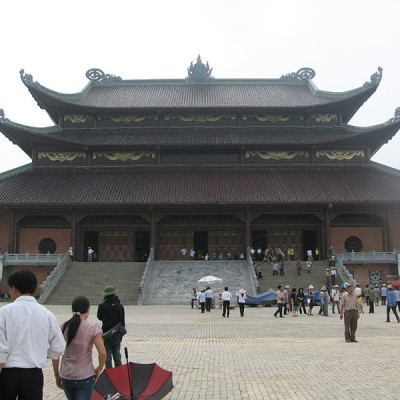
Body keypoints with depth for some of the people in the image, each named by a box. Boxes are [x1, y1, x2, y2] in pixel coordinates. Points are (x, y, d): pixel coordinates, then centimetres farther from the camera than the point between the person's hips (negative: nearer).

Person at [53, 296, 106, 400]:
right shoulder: (93, 327, -10)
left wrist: (57, 375, 11)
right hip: (85, 377, -4)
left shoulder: (63, 327, 1)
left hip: (66, 377, 4)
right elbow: (102, 352, -13)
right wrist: (99, 368, 4)